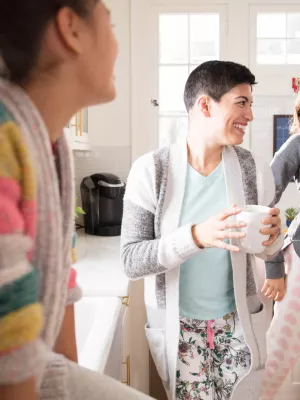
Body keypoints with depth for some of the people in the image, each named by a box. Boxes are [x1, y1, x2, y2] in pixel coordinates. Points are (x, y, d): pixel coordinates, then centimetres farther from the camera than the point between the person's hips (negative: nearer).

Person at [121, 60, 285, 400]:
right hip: (177, 327, -2)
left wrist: (272, 237, -18)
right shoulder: (151, 170, -15)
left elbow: (265, 250, 6)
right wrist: (195, 236, -33)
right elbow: (131, 261, -17)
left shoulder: (255, 170, -7)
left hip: (239, 324, 3)